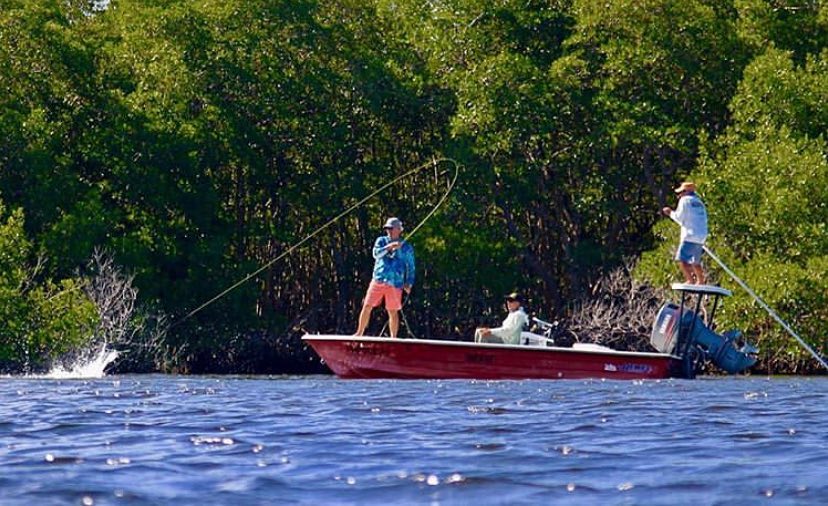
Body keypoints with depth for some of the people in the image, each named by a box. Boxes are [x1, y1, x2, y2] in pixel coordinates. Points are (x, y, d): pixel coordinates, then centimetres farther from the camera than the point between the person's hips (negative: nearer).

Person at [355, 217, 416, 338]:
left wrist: (409, 283, 1)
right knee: (367, 306, -3)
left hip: (395, 284, -1)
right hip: (378, 280, 1)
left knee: (393, 312, 1)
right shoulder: (381, 241, 11)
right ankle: (359, 333, 4)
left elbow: (410, 267, 10)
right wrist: (389, 247, -20)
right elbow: (376, 253, -7)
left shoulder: (406, 247, 8)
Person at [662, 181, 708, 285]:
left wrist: (671, 213, 12)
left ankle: (690, 280, -23)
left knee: (682, 259, -13)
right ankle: (700, 282, 16)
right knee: (695, 262, 16)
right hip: (701, 237, 9)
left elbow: (679, 218, -7)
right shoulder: (699, 202, 20)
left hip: (690, 237, -9)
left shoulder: (685, 200, -3)